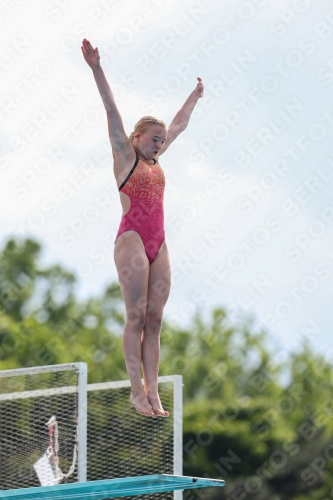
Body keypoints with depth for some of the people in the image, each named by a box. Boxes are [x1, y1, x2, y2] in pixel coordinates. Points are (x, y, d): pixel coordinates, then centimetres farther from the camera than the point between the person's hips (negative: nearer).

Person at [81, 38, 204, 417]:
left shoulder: (154, 159, 20)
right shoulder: (125, 155, 4)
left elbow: (179, 124, 33)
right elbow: (112, 112, -3)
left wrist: (195, 95, 45)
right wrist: (96, 69, -10)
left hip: (158, 244, 7)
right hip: (131, 240, -6)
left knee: (154, 319, 0)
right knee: (136, 317, -10)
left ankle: (152, 392, -3)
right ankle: (137, 390, -11)